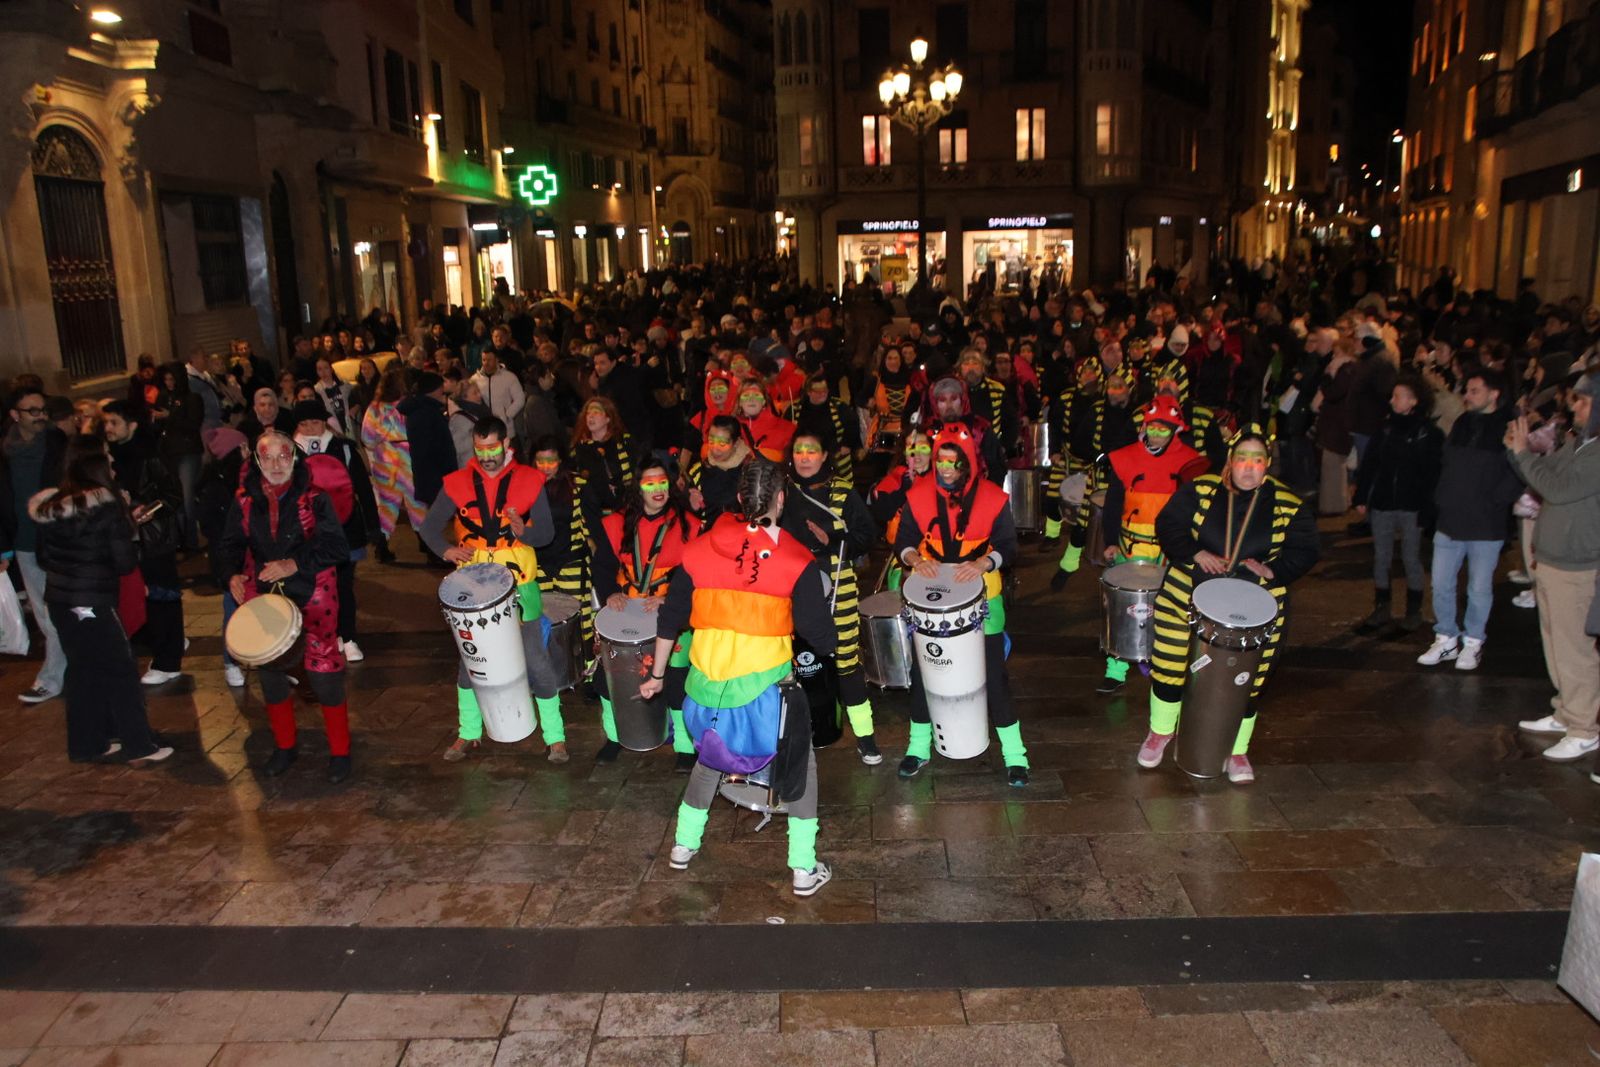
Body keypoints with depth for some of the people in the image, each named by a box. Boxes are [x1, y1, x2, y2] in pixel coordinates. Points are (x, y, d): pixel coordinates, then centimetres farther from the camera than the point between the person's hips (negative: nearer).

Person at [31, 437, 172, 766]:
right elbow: (125, 562, -14)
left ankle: (87, 744, 26)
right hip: (93, 602, -7)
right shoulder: (106, 506, -16)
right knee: (121, 671, 4)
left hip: (58, 599, 7)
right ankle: (140, 747, 9)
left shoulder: (47, 506, 4)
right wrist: (130, 541, 5)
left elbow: (42, 557, 13)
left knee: (82, 670, 18)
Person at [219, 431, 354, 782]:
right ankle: (285, 746, 33)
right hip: (264, 596, 4)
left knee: (324, 672, -5)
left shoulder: (314, 498, -8)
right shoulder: (245, 501, 3)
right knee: (269, 672, 13)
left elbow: (335, 546, -14)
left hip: (312, 596, -4)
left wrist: (295, 564, -23)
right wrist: (234, 574, -8)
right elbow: (231, 544, 10)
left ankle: (340, 751, 12)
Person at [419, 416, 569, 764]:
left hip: (519, 588, -2)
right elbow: (430, 526, 2)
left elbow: (547, 534, -5)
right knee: (469, 662, 14)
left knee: (537, 662, 1)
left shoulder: (530, 481, -5)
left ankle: (555, 737, 14)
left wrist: (522, 531, -27)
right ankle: (468, 733, 31)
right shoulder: (457, 483, -2)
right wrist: (446, 550, -19)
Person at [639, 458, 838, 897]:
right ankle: (804, 870, 20)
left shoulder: (699, 549, 1)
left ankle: (684, 846, 41)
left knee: (710, 757, 29)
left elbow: (669, 620, 8)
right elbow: (822, 639, -10)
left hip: (705, 684, 4)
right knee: (799, 767, 17)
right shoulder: (796, 561, -10)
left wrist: (657, 674, 20)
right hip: (765, 687, -4)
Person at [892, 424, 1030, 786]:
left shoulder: (992, 497, -9)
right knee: (923, 673, 10)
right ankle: (919, 747, 29)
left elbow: (1007, 546, -5)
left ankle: (1014, 754, 16)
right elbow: (903, 541, 1)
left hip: (981, 599, -2)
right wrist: (914, 558, -22)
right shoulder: (918, 496, -5)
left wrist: (983, 562, -25)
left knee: (994, 674, 1)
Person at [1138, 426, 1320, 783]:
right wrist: (1196, 554, -20)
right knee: (1169, 669, 7)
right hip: (1187, 598, 0)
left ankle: (1238, 751, 30)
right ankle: (1161, 731, 34)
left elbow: (1304, 552, -1)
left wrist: (1271, 570, -18)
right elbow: (1167, 525, -5)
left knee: (1245, 682, 6)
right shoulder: (1199, 490, -3)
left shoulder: (1289, 505, -1)